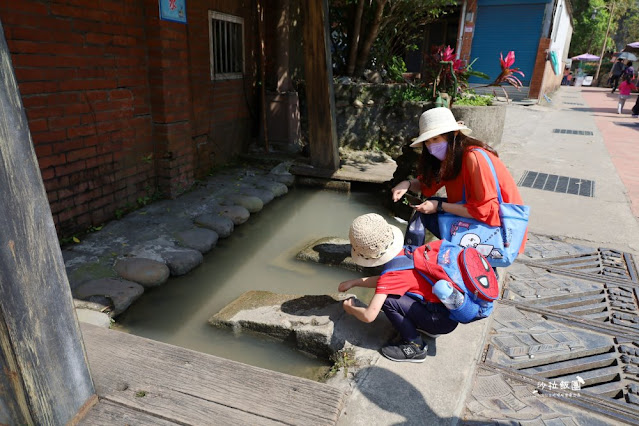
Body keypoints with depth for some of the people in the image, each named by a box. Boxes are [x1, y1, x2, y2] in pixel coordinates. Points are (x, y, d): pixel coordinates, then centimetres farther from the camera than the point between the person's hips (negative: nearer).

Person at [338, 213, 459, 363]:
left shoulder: (394, 274, -24)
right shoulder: (406, 251, -2)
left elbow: (369, 316, -25)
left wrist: (350, 308, -4)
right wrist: (354, 282, 15)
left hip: (445, 319, -8)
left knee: (387, 300, -17)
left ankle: (415, 347, 0)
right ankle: (427, 327, 18)